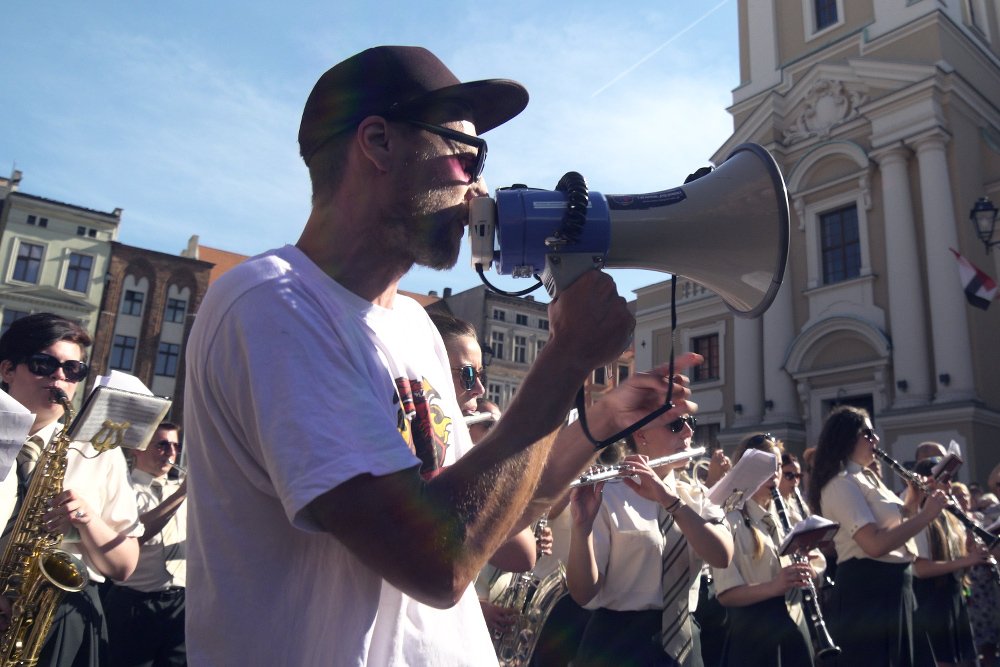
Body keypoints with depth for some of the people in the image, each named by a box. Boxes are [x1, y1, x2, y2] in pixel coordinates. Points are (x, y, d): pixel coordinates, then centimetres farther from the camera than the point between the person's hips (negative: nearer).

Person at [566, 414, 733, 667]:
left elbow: (723, 556, -15)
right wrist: (582, 524, -33)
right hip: (619, 642, -5)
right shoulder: (607, 495, -12)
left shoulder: (696, 494, 3)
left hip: (683, 639, 5)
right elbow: (584, 593, -17)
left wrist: (669, 498, -28)